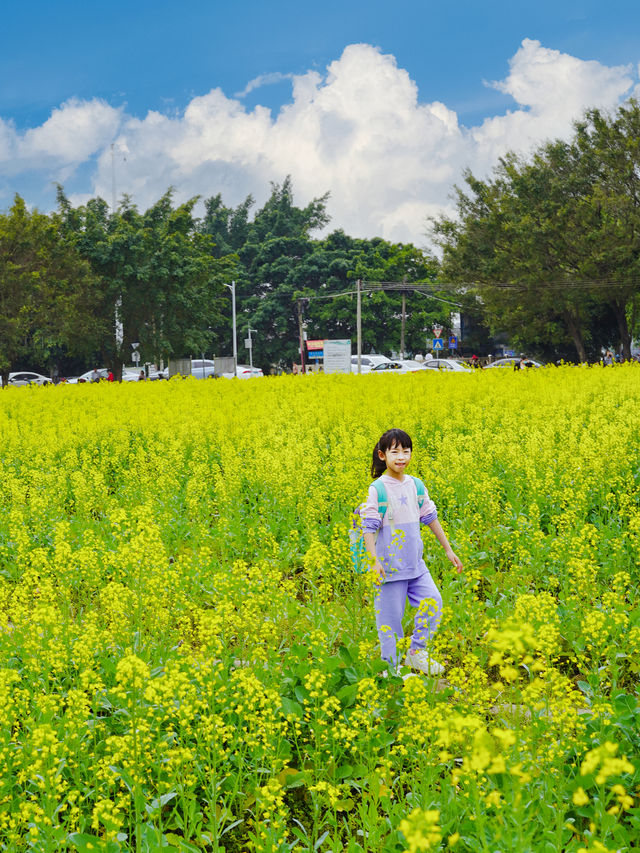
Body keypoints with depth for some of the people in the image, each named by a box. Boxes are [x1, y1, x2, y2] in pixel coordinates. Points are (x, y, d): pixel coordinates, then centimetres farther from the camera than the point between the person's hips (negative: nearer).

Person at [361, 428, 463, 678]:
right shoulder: (377, 489, -12)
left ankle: (416, 652, 14)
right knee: (390, 616, 1)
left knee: (433, 601, -4)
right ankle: (392, 666, 15)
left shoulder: (415, 486, 5)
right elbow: (369, 527, -15)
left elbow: (431, 518, 15)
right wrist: (374, 561, -25)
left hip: (415, 563, 5)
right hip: (390, 565, -5)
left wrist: (448, 549, 18)